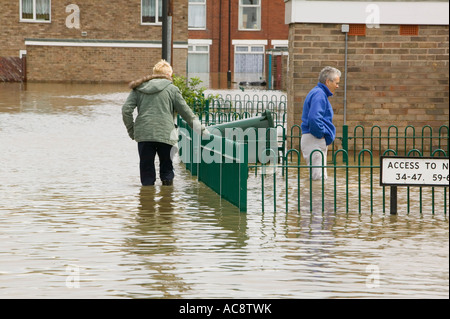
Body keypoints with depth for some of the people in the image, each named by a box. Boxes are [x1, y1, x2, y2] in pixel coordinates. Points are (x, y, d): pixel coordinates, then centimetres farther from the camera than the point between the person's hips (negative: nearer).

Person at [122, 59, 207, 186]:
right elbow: (185, 111, 5)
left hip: (143, 133, 2)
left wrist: (131, 130, 13)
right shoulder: (171, 89, 4)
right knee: (166, 164, 13)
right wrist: (198, 126, 15)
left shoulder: (139, 89, 12)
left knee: (146, 166, 7)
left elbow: (126, 110, 5)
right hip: (165, 133, -2)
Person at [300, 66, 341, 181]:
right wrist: (321, 134, -17)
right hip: (315, 141, -11)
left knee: (318, 176, 11)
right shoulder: (319, 94, -14)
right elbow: (314, 118, -28)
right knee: (319, 177, -12)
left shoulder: (317, 93, 20)